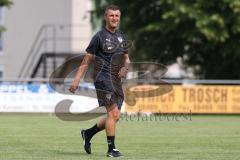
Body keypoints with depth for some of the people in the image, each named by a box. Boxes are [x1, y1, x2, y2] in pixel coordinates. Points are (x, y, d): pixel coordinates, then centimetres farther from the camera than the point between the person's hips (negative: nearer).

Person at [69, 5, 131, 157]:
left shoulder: (121, 36, 15)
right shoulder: (99, 37, -5)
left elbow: (126, 58, 23)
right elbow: (87, 60, -3)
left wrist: (126, 67, -1)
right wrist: (77, 80, -7)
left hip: (117, 81, 7)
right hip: (103, 79, -7)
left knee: (115, 116, 8)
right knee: (113, 113, -15)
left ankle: (88, 133, 27)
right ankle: (111, 149, -9)